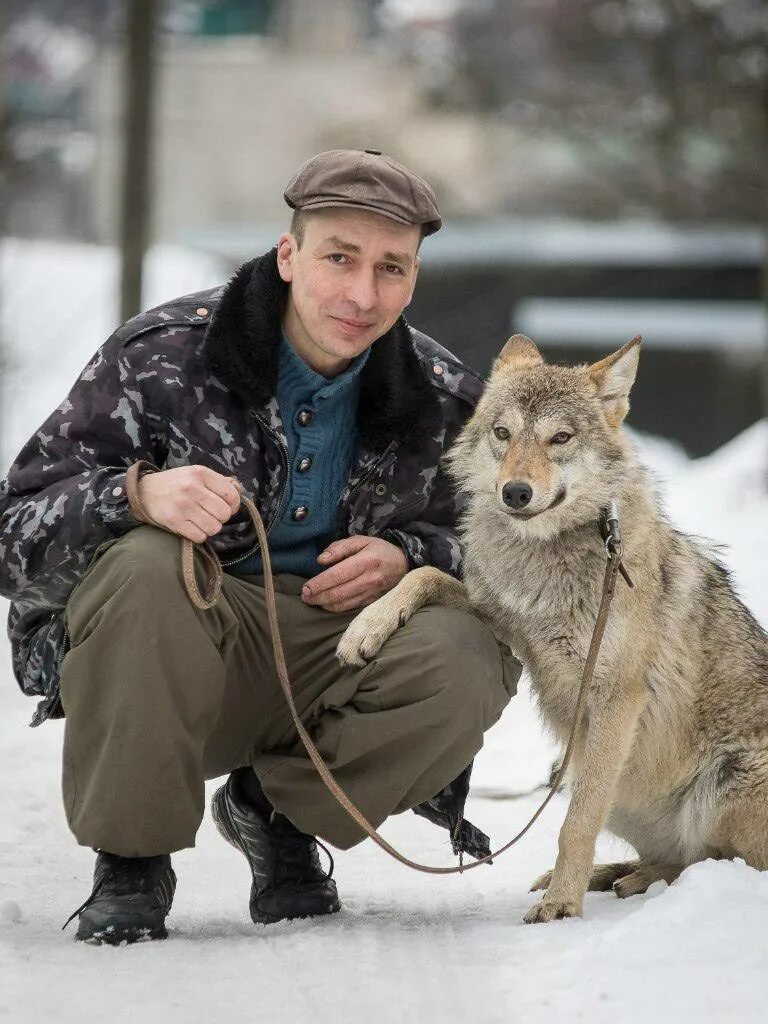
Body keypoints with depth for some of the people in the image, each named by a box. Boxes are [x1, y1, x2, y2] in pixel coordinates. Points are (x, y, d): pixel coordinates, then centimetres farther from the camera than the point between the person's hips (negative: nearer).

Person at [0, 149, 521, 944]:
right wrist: (136, 495, -34)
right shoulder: (164, 355, -11)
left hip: (337, 645, 3)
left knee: (470, 662, -27)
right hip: (172, 652, -2)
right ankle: (130, 858, -13)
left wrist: (407, 560, -14)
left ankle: (277, 808, 3)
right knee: (142, 566, -35)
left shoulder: (443, 399, -2)